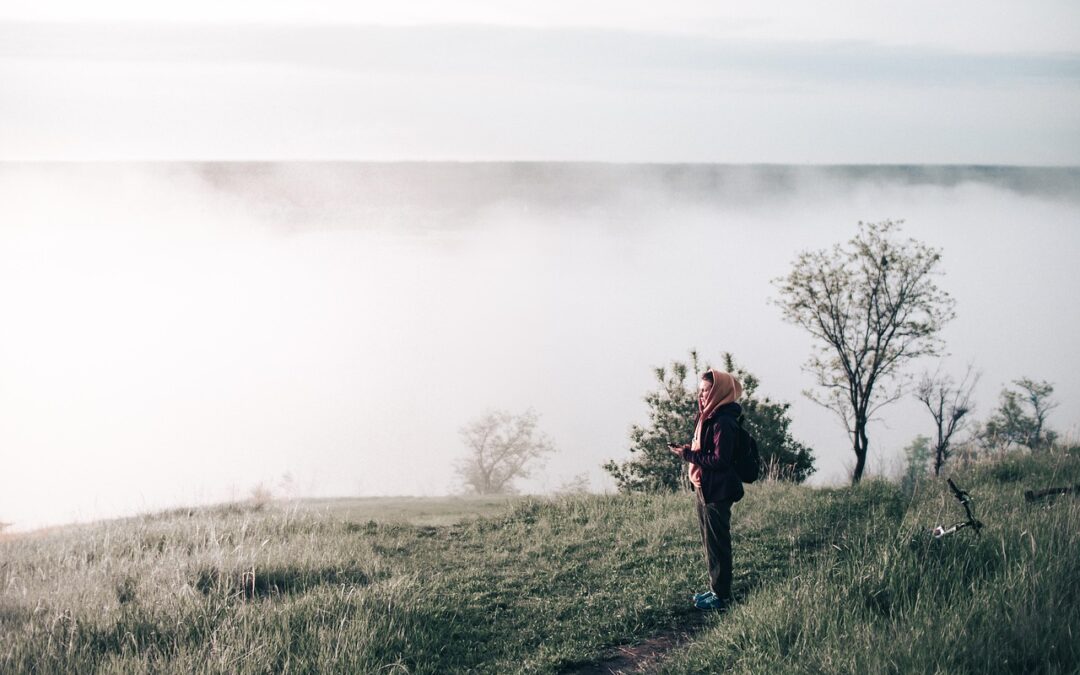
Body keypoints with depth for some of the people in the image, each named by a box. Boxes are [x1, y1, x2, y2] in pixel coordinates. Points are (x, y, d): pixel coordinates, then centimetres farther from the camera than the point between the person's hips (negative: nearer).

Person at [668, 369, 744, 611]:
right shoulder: (707, 417, 12)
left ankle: (722, 596, 6)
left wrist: (688, 454, -20)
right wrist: (686, 449, 0)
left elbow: (719, 460, -23)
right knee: (710, 542, 17)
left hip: (717, 492, -10)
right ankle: (715, 589, 27)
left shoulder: (723, 422, -19)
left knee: (717, 544, -2)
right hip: (704, 489, 10)